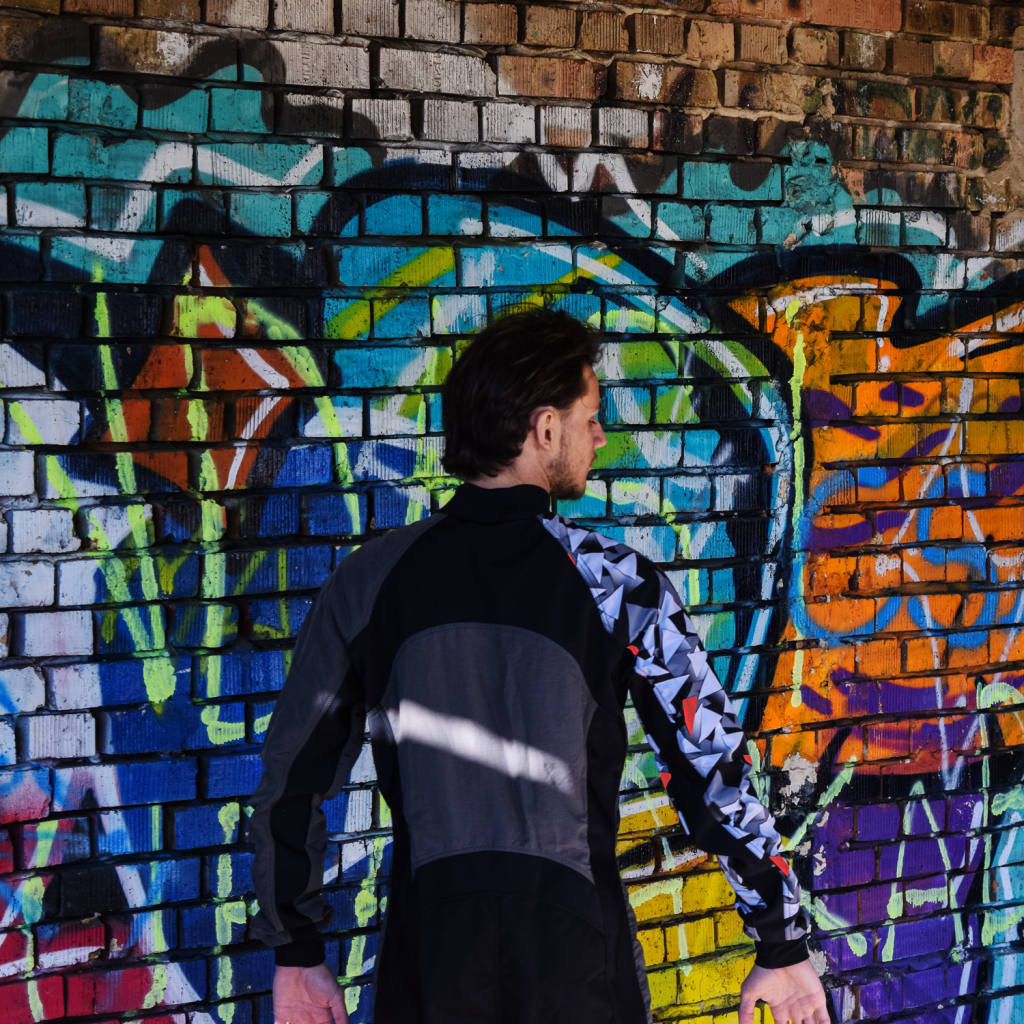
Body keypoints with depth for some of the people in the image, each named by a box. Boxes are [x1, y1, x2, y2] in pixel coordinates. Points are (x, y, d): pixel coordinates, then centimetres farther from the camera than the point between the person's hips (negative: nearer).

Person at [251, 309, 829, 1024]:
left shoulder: (370, 579, -2)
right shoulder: (616, 582, -9)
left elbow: (291, 782, 3)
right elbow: (715, 771, -9)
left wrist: (296, 953, 14)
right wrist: (784, 946, 2)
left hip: (427, 958, 2)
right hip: (576, 957, -1)